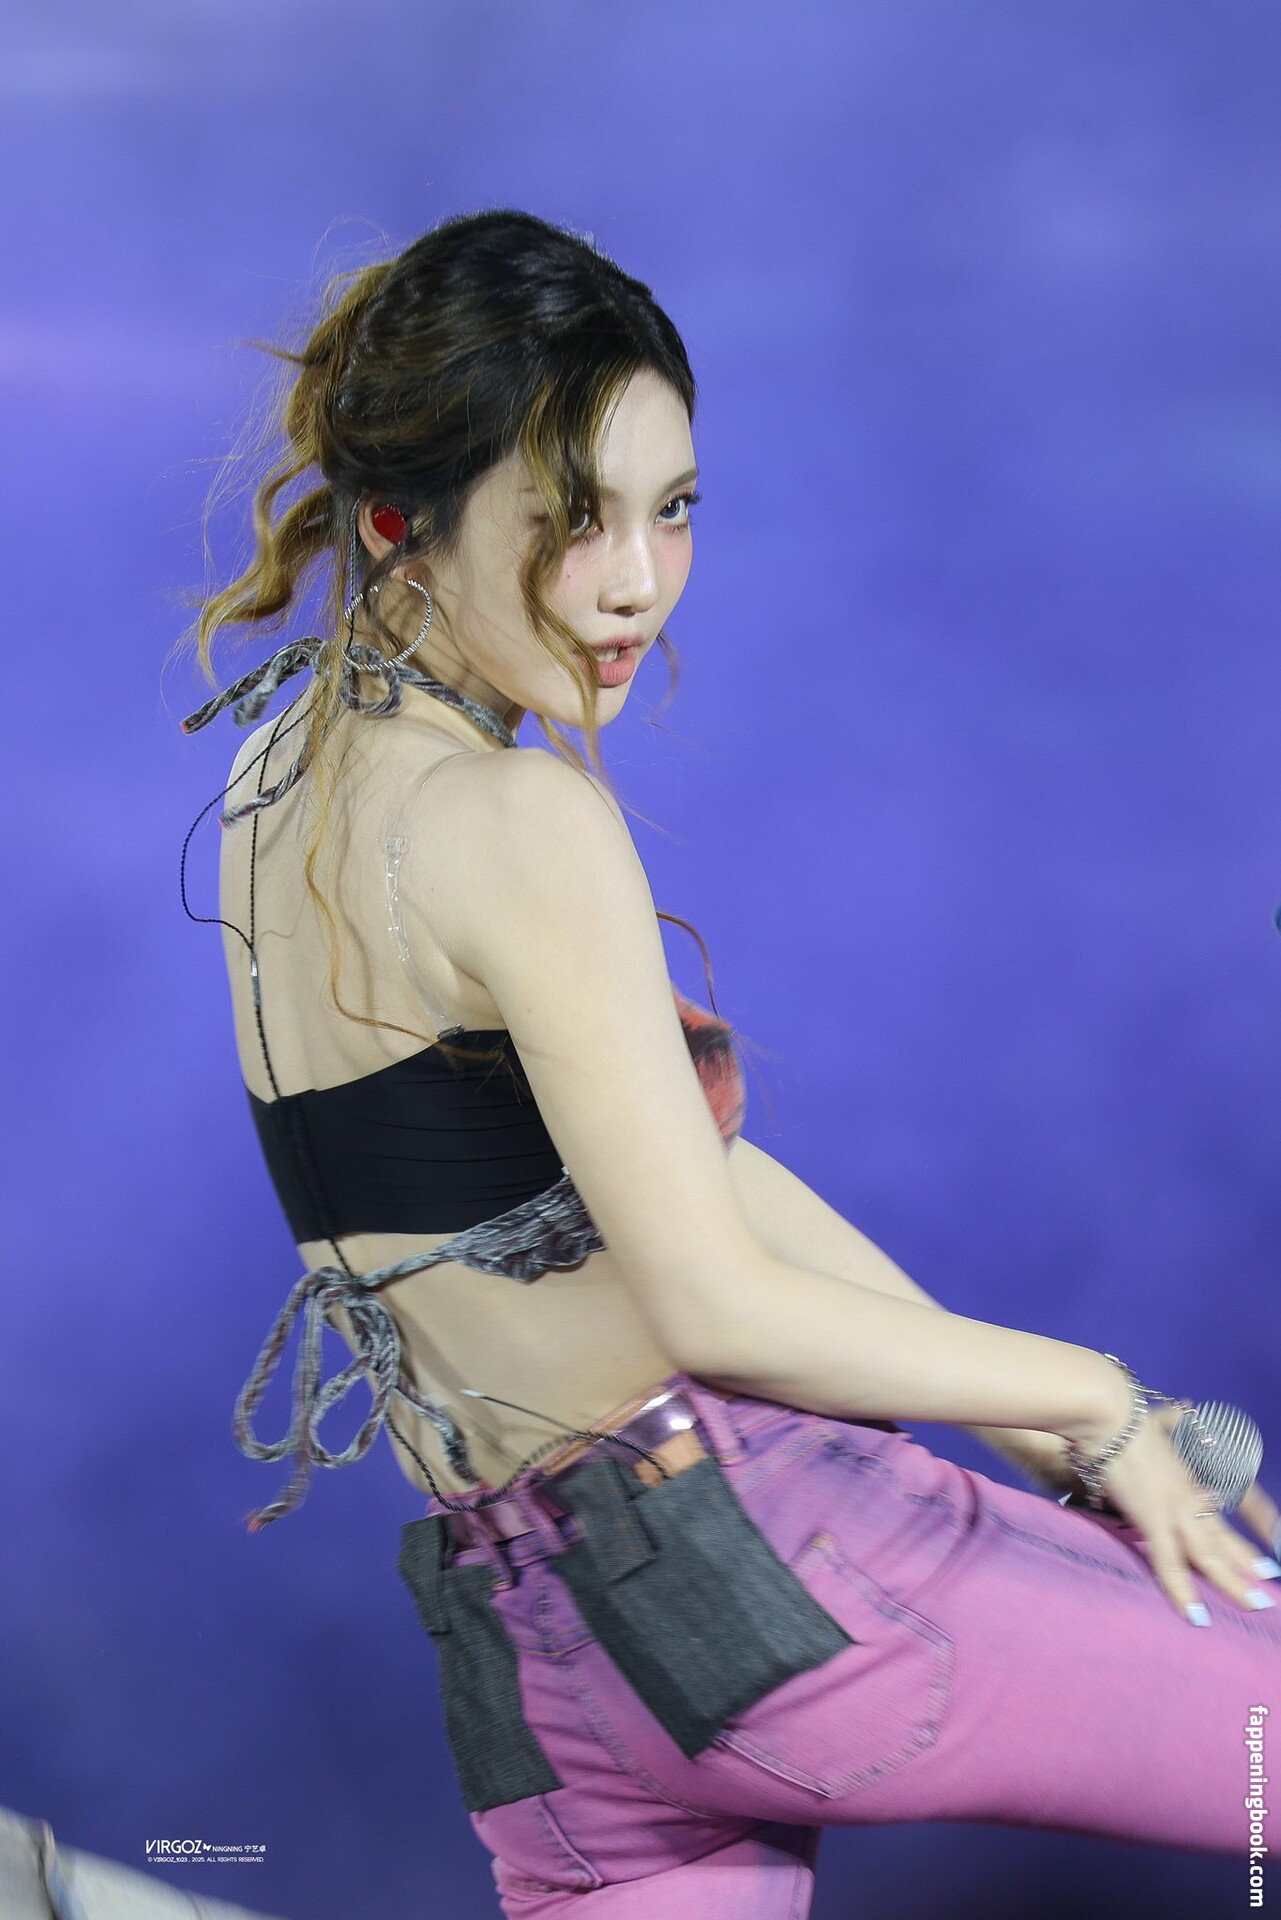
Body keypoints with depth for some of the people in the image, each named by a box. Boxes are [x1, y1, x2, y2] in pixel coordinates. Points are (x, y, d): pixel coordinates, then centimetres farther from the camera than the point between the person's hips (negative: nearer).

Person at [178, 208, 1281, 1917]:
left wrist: (1035, 1420, 12)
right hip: (738, 1559, -9)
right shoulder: (513, 819, -15)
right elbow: (716, 1297, -16)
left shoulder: (287, 779, 13)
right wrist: (1091, 1400, -4)